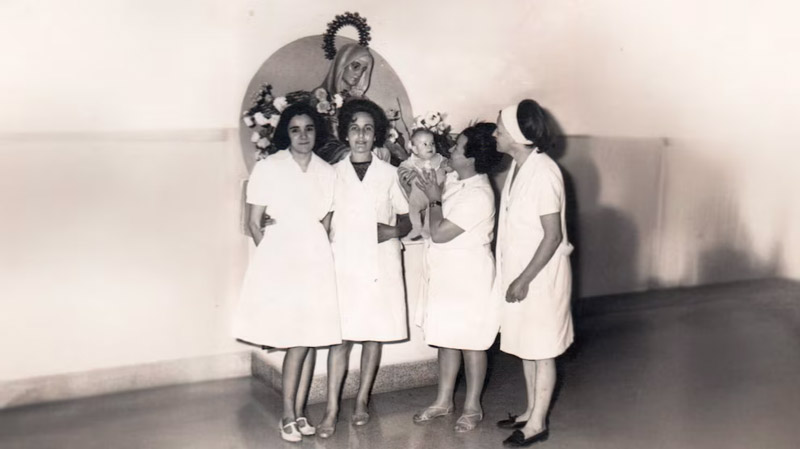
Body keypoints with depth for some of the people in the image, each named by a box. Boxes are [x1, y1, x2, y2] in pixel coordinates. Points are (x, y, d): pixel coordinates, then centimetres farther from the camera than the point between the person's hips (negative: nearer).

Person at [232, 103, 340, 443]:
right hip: (279, 257, -4)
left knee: (311, 336, 4)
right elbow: (254, 223, 1)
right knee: (297, 339, -7)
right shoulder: (268, 168, -2)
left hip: (315, 258, 4)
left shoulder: (327, 172, 8)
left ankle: (299, 410, 17)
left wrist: (316, 253, 6)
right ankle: (289, 414, 8)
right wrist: (275, 257, -3)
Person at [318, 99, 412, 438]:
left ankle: (362, 401, 20)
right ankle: (331, 410, 1)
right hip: (344, 265, -1)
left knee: (375, 333, 6)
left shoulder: (389, 173, 6)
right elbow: (324, 221, 10)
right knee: (341, 336, -5)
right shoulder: (333, 173, 7)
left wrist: (394, 231, -11)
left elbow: (406, 220, 10)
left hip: (380, 266, 1)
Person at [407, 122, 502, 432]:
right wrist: (430, 193, 1)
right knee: (445, 337, 17)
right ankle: (443, 401, 31)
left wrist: (434, 199, -11)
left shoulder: (478, 196, -24)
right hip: (445, 273, 9)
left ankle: (472, 407, 22)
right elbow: (435, 226, 12)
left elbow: (439, 233, -22)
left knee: (470, 342, 6)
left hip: (468, 277, -8)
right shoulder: (453, 178, 3)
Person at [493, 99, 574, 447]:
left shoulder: (544, 172, -21)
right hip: (519, 272, 8)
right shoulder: (517, 167, 4)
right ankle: (531, 412, 33)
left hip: (541, 275, -8)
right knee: (525, 346, 18)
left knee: (541, 350, 6)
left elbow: (553, 236, -20)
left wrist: (524, 279, -18)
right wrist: (515, 277, 10)